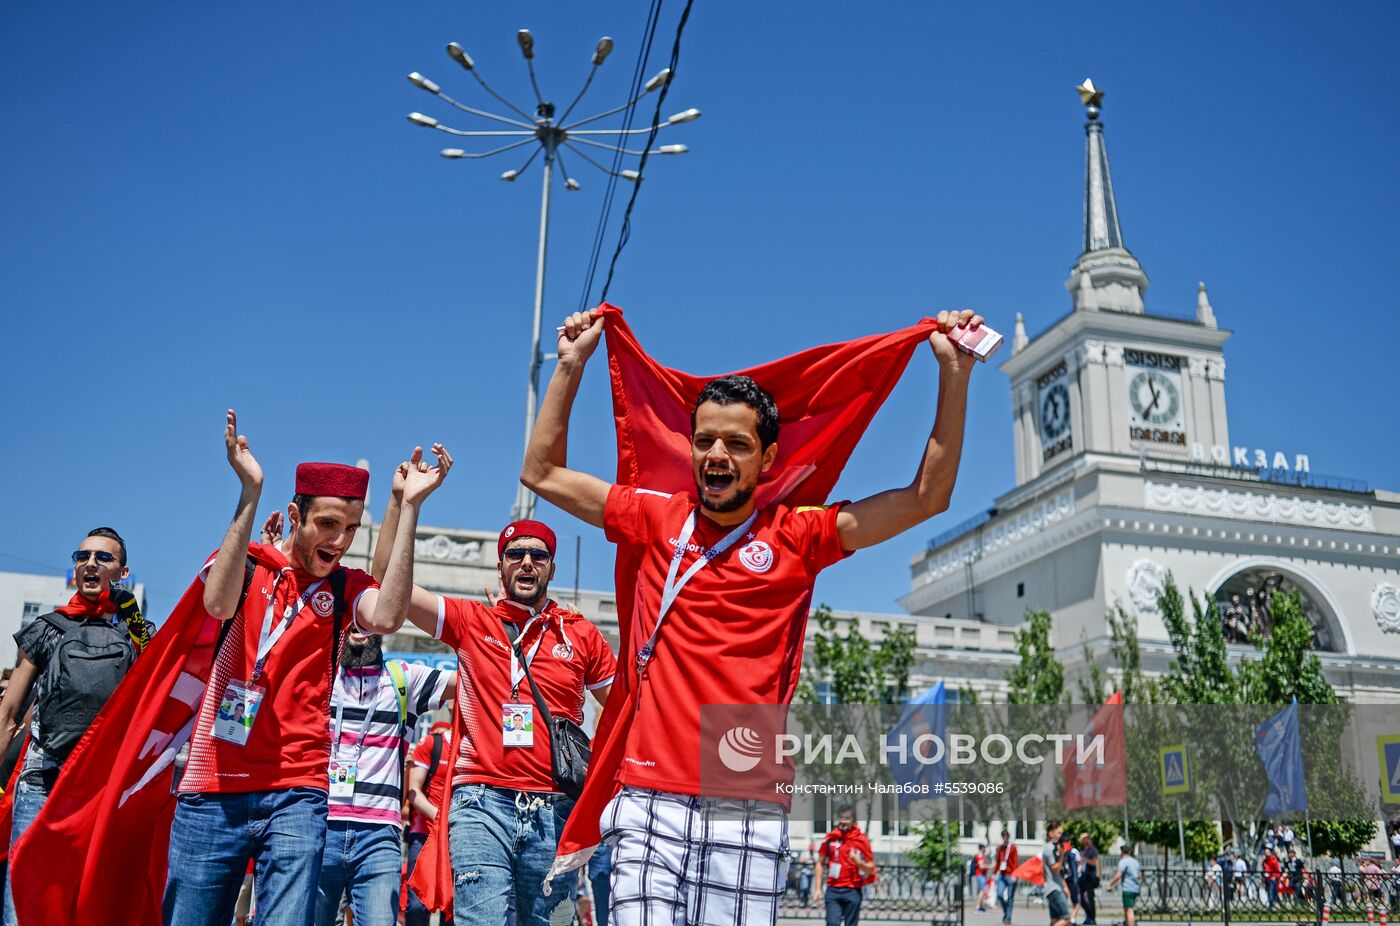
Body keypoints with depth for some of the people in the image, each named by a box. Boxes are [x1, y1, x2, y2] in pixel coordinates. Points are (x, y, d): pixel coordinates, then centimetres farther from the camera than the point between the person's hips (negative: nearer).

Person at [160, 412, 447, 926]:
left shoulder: (344, 588, 6)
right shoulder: (245, 563, 6)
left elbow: (387, 617, -18)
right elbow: (219, 603, -19)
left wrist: (410, 506, -18)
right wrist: (249, 492, -21)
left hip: (295, 794, 0)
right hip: (212, 790, 0)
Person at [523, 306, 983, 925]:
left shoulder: (797, 536, 6)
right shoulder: (656, 520, 10)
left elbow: (927, 497, 3)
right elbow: (542, 473, 17)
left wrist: (955, 374, -1)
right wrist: (571, 365, 13)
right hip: (651, 799, 1)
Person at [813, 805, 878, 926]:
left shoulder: (861, 839, -2)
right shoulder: (830, 838, 4)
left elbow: (871, 868, 1)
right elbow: (820, 863, 12)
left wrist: (859, 862, -19)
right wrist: (818, 888, 7)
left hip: (853, 890, -1)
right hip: (833, 890, 1)